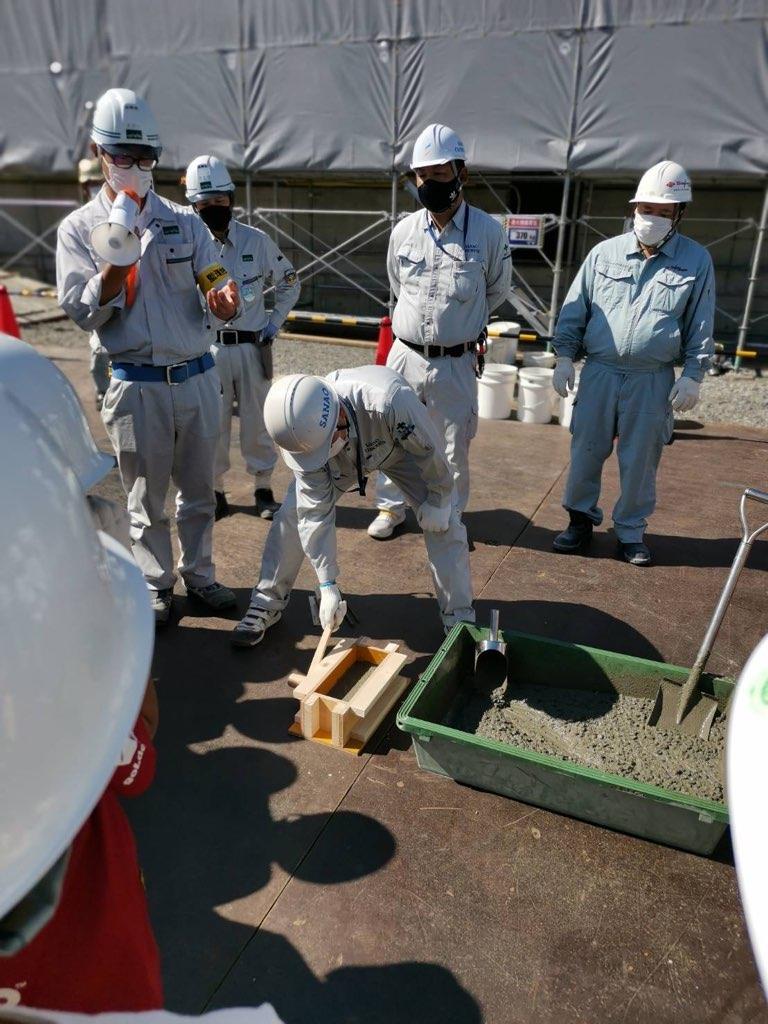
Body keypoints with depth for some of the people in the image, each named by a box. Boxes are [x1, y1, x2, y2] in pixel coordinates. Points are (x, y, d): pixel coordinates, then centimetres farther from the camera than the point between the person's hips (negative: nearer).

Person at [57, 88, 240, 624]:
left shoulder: (185, 221, 7)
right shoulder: (80, 228, 1)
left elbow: (216, 283, -1)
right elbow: (83, 312, -7)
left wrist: (226, 299, -25)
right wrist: (119, 259, -21)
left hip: (199, 378, 3)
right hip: (137, 385, -2)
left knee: (200, 490, 13)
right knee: (147, 496, 9)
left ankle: (199, 574, 31)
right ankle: (156, 584, 27)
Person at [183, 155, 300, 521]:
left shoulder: (256, 240, -1)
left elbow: (289, 283, 11)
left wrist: (273, 324, 2)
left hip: (252, 347, 0)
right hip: (208, 349, 0)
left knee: (257, 421, 8)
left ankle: (263, 489, 22)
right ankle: (215, 491, 22)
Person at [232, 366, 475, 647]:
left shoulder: (390, 401, -49)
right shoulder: (302, 434, -34)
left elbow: (430, 450, -29)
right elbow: (316, 512, -27)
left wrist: (438, 499, -15)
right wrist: (327, 585, -25)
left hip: (402, 447, -1)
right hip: (343, 460, 2)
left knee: (443, 523, -12)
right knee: (292, 515, -9)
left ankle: (460, 619, 4)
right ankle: (267, 604, 10)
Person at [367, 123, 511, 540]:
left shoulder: (488, 232, -7)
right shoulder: (404, 231, 0)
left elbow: (497, 290, 9)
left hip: (456, 362, -2)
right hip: (405, 355, 2)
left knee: (454, 448, 10)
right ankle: (391, 506, 33)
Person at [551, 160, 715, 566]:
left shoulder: (696, 261, 4)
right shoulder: (604, 253, 5)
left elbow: (700, 327, 6)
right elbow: (574, 310, 8)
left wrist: (692, 376, -1)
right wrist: (565, 356, 0)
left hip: (653, 380, -1)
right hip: (599, 373, 1)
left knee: (640, 460, 6)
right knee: (586, 450, 7)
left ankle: (631, 530, 22)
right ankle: (581, 518, 24)